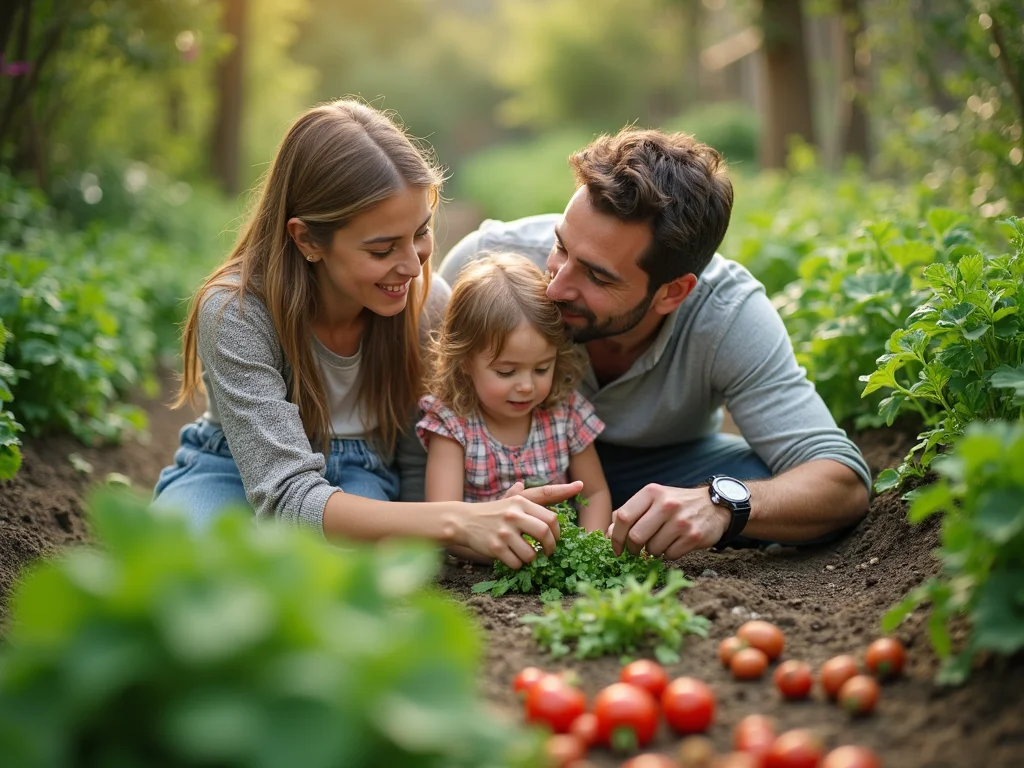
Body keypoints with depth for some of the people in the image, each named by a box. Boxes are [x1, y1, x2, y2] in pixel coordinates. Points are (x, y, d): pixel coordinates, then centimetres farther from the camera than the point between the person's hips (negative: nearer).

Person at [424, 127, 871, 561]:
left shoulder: (727, 314, -32)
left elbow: (846, 484, -34)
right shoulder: (488, 259, -30)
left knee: (782, 490, -28)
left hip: (666, 466, 0)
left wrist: (721, 502, -54)